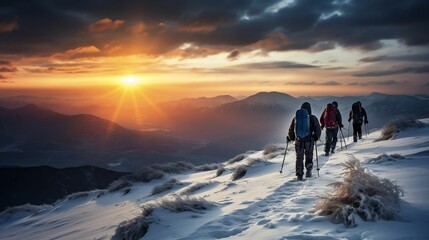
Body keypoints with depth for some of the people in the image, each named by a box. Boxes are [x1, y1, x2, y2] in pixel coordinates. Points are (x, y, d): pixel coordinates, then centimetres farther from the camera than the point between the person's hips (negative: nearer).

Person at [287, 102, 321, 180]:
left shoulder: (295, 118, 6)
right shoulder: (313, 118, -2)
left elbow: (291, 130, 13)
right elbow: (318, 129, -6)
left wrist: (290, 138, 28)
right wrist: (316, 136, 10)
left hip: (298, 141, 2)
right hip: (309, 141, -2)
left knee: (299, 158, 8)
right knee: (309, 157, 16)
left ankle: (299, 175, 0)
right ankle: (308, 171, 3)